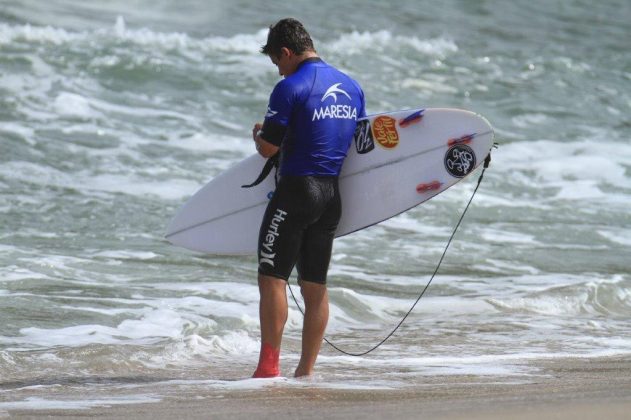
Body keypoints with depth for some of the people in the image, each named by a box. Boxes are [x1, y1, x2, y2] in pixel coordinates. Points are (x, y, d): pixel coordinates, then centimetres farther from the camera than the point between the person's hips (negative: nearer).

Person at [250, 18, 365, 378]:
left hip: (296, 190, -7)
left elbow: (268, 148, -12)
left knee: (272, 278, -3)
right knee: (316, 285, 10)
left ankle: (269, 367, -7)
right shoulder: (352, 87, 9)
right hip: (333, 195, 7)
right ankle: (306, 371, 12)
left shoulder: (291, 88, -12)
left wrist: (258, 133, 10)